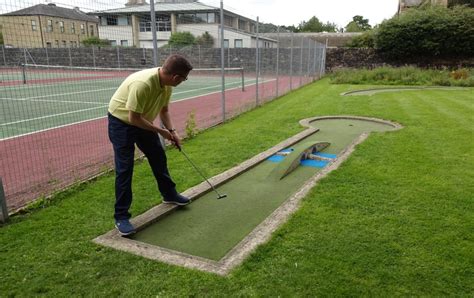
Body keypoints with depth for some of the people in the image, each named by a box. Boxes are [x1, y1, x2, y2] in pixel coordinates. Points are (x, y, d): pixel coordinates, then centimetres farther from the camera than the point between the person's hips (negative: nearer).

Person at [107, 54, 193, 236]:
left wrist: (171, 131, -5)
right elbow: (133, 118, -31)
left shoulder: (166, 83, -10)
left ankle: (169, 194, 33)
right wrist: (160, 131, -20)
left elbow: (164, 109, 6)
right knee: (124, 168, -9)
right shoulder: (142, 83, -37)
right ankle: (121, 217, 1)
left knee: (159, 157, 13)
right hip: (121, 121, -8)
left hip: (142, 121, 8)